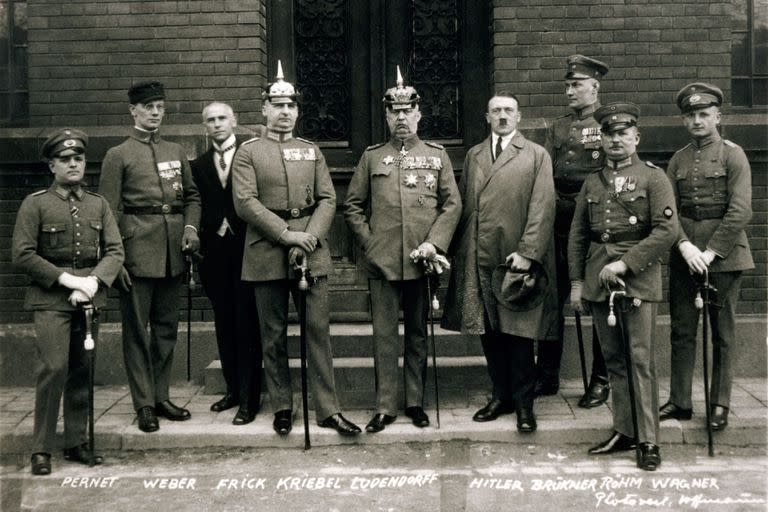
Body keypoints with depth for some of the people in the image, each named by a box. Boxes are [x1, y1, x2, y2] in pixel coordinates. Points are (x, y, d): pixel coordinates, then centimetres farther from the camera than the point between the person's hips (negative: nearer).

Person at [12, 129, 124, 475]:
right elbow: (22, 255, -5)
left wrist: (92, 281, -11)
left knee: (82, 371, 6)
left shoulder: (98, 204, 11)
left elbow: (115, 251, 6)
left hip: (89, 297, 4)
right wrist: (66, 279, -12)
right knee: (53, 368, -12)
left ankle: (77, 442, 16)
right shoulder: (35, 204, 1)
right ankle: (42, 449, -2)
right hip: (50, 300, -3)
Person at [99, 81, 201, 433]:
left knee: (167, 327, 10)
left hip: (173, 252, 5)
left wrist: (191, 227, -1)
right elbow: (109, 211, -3)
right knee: (136, 329, 1)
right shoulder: (118, 156, 1)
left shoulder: (177, 152, 15)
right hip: (137, 250, -5)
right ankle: (144, 404, 7)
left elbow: (192, 196, 19)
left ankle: (161, 396, 21)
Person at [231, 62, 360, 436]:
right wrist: (287, 234, -15)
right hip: (267, 253, -2)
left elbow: (327, 200, 6)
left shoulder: (311, 151, 14)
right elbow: (245, 202, -6)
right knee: (273, 334, 5)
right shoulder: (248, 152, 5)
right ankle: (281, 407, 17)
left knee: (318, 330, 0)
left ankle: (328, 408, 4)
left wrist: (309, 237, -11)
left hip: (312, 251, 2)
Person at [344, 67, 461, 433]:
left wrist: (434, 242, -7)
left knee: (418, 334, 9)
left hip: (421, 262, 0)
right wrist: (368, 242, -1)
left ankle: (416, 403, 19)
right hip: (382, 262, 0)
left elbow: (452, 204, 5)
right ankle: (385, 407, 8)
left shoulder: (437, 155, 9)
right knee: (384, 335, 2)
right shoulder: (371, 156, 8)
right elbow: (352, 206, 10)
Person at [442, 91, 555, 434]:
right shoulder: (473, 156, 16)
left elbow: (542, 208, -5)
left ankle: (524, 402, 11)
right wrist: (459, 252, 5)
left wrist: (527, 252, -14)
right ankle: (501, 396, 22)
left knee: (519, 333, 0)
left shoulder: (536, 156, 3)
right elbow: (463, 205, 13)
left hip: (517, 259, -4)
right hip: (478, 260, 4)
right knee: (489, 331, 9)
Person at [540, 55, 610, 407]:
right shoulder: (559, 127, 15)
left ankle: (600, 381, 13)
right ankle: (547, 377, 18)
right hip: (560, 226, 5)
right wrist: (555, 203, -4)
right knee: (552, 301, 8)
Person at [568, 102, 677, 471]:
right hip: (598, 283, 5)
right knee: (614, 359, 9)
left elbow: (667, 230, -10)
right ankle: (624, 431, 17)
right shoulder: (592, 183, 15)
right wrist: (576, 281, 9)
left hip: (638, 279, -4)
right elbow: (577, 235, 16)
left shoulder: (653, 177, 1)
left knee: (641, 359, -5)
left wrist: (625, 263, -15)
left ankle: (648, 440, 1)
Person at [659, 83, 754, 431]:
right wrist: (684, 246, -14)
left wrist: (711, 252, -16)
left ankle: (720, 403, 14)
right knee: (681, 331, 7)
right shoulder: (678, 160, 10)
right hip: (683, 255, 4)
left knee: (723, 333, 5)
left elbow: (740, 211, -11)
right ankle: (680, 401, 16)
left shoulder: (732, 155, -2)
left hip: (723, 255, -4)